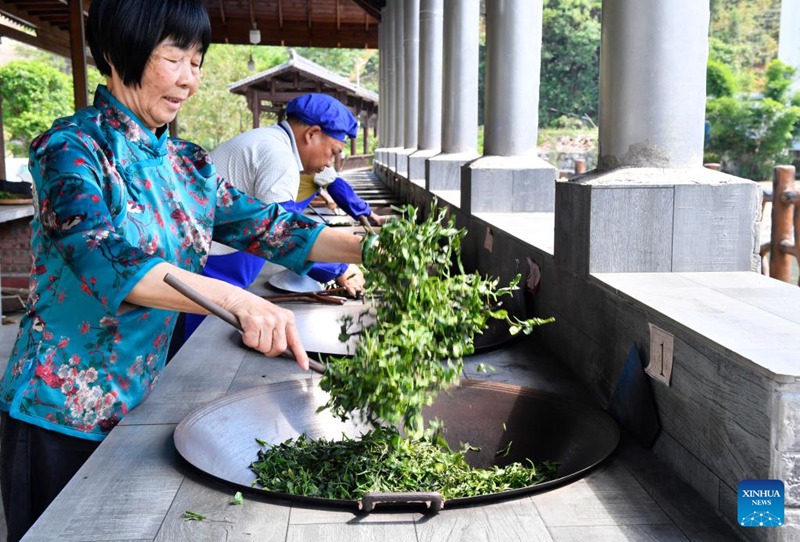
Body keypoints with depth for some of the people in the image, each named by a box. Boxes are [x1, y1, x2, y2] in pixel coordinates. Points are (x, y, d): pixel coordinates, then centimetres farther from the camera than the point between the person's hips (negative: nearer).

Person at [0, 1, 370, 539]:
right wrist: (238, 300, -44)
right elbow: (104, 256, -31)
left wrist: (372, 248, -7)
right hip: (61, 418, -6)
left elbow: (266, 225, 5)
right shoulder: (71, 148, -15)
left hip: (138, 407, 6)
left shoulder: (187, 165, 5)